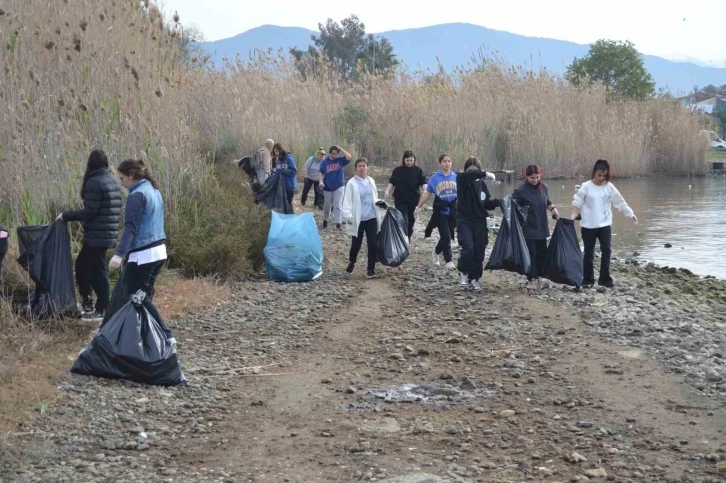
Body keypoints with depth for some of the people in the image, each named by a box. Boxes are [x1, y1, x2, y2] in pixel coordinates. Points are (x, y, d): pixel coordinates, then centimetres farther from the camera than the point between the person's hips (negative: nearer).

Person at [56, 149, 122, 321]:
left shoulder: (94, 182, -15)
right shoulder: (113, 180, 12)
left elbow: (90, 211, -19)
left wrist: (66, 216, -10)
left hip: (97, 235, -9)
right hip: (109, 233, 9)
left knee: (97, 270, -1)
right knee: (82, 264, 18)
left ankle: (103, 310, 4)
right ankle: (86, 303, 22)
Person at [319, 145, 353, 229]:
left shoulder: (341, 160, -6)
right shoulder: (324, 161, -5)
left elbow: (349, 157, -24)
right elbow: (321, 173, 0)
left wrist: (340, 149, -22)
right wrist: (321, 181, -16)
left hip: (339, 186, -1)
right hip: (327, 187, 1)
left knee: (338, 205, -9)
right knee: (327, 205, 15)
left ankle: (338, 223, -9)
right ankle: (325, 220, 35)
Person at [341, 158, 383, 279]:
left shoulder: (371, 181, 8)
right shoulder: (352, 183, -8)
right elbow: (347, 201, -13)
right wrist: (348, 215, -25)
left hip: (371, 217, 3)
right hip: (358, 219, -3)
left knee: (372, 243, -2)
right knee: (356, 243, 8)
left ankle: (371, 268, 5)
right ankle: (351, 262, 36)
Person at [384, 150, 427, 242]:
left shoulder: (418, 171, 1)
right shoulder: (397, 170, 0)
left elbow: (423, 182, -6)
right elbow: (392, 183, 4)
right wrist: (387, 191, -12)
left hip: (414, 200, 2)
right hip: (401, 200, -2)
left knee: (410, 222, 11)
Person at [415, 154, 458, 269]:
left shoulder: (456, 177, 5)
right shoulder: (435, 178, 0)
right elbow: (427, 193, 5)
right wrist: (419, 207, 4)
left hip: (453, 210, 3)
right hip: (440, 210, -3)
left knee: (448, 236, 9)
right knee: (446, 236, -8)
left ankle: (436, 252, 35)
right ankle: (448, 261, 0)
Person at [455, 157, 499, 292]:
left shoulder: (482, 184, 6)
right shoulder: (461, 179, -5)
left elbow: (487, 203, 10)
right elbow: (469, 175, -30)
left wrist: (497, 202, -8)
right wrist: (485, 174, -35)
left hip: (479, 221, 4)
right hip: (464, 220, -4)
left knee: (479, 252, 4)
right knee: (468, 247, -21)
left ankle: (474, 278, 18)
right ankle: (463, 273, 0)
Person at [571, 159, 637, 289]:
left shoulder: (609, 187, 3)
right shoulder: (586, 186, -6)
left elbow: (620, 202, 8)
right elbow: (577, 202, -7)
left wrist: (631, 214, 9)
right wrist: (573, 216, -21)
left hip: (605, 225, 2)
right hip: (588, 226, -2)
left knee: (606, 250, -5)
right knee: (589, 253, 4)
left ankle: (605, 278, 5)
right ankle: (587, 280, 13)